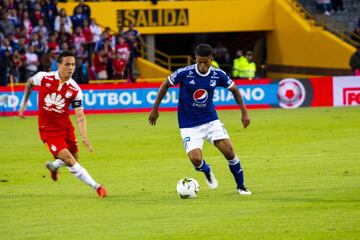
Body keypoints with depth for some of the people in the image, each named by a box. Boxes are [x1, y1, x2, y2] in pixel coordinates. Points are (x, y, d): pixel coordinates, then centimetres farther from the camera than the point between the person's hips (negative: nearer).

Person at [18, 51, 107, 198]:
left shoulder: (75, 90, -10)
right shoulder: (43, 77, -12)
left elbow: (80, 116, -12)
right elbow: (29, 83, 11)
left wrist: (84, 137, -25)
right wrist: (24, 104, 13)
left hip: (66, 127, 3)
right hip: (48, 129, -3)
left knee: (74, 160, 10)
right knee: (70, 161, -15)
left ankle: (53, 166, 43)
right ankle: (96, 187, -8)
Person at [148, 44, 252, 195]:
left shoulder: (218, 75, -9)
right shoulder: (184, 73, -18)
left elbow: (234, 90, 9)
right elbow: (165, 85, -1)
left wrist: (244, 113, 6)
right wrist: (155, 109, 3)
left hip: (211, 120, 2)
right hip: (189, 125, -2)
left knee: (229, 151, -10)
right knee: (195, 159, -18)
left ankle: (241, 187, 12)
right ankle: (207, 171, 20)